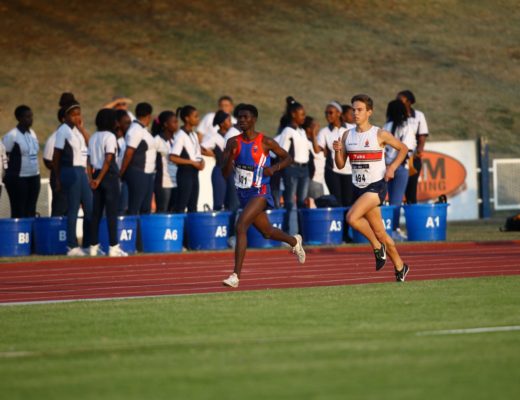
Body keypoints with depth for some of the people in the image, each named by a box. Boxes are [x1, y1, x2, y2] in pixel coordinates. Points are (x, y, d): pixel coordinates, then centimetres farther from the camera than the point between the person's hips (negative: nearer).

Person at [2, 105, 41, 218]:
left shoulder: (32, 133, 11)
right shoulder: (11, 136, -10)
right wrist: (6, 176, -11)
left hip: (34, 177, 7)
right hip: (18, 179, -7)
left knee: (31, 211, 6)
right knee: (18, 213, -3)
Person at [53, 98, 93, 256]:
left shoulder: (77, 130, 15)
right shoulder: (63, 131, -7)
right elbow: (56, 156, -7)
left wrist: (82, 128, 0)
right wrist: (58, 178, -8)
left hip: (82, 171, 8)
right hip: (70, 171, -8)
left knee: (90, 209, 9)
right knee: (73, 209, -5)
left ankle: (88, 243, 16)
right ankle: (72, 246, 0)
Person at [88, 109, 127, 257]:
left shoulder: (93, 137, 12)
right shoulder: (110, 136, -9)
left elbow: (89, 160, 7)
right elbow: (108, 160, -17)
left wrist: (92, 178, 3)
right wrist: (99, 179, -14)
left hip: (97, 176, 7)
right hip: (109, 176, -7)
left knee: (96, 211, 8)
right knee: (112, 211, -5)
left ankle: (94, 246, 9)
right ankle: (113, 246, -8)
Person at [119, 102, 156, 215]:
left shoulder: (143, 129, 15)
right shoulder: (136, 130, -14)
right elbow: (129, 153, -17)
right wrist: (122, 172, -14)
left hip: (147, 174, 10)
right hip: (138, 173, -10)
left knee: (146, 209, 10)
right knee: (134, 209, -8)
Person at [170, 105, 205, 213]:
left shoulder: (194, 135, 13)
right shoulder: (180, 136, -13)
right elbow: (173, 157, -19)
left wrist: (201, 161, -1)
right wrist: (192, 162, -17)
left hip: (194, 172, 8)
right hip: (185, 173, -8)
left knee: (193, 206, 10)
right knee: (181, 207, -6)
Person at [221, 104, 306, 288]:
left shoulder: (265, 142, -10)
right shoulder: (234, 143, 2)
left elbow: (287, 158, 2)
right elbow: (225, 173, 0)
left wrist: (274, 168, -16)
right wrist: (229, 156, -19)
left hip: (259, 192, -6)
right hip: (243, 193, 6)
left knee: (241, 227, -24)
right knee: (267, 232, 22)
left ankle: (236, 276, -25)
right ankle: (294, 241, 54)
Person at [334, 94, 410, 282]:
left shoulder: (380, 135, -7)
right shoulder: (348, 136, 6)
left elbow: (403, 149, 5)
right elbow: (340, 164, 9)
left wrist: (392, 167, -7)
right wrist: (337, 150, -10)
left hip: (376, 186, -6)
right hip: (359, 188, 6)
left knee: (352, 217, -25)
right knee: (379, 232, 9)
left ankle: (377, 246, -4)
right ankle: (400, 267, 23)